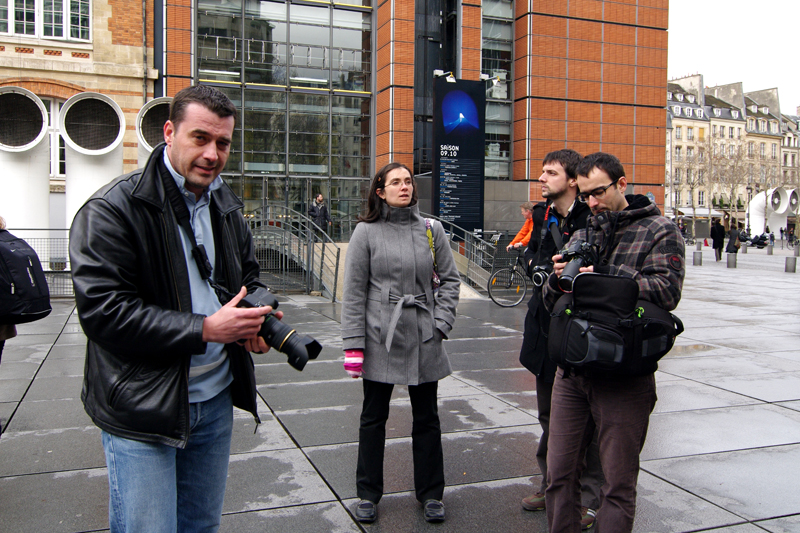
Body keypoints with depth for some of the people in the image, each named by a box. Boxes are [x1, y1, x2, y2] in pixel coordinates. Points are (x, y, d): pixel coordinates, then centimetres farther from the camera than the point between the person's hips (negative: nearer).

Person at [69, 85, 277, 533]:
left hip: (216, 399, 7)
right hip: (142, 410, -6)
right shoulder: (113, 210, -14)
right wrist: (204, 329, -25)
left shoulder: (226, 206, 9)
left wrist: (255, 320, -3)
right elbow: (103, 311, -20)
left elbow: (249, 276, 20)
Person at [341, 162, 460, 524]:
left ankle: (430, 493, 29)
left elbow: (450, 279, 9)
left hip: (424, 341, 2)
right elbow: (354, 292, -4)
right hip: (380, 339, -2)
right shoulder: (366, 232, -3)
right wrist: (353, 345, -9)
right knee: (373, 419, 11)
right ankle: (368, 494, 28)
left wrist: (441, 323, -3)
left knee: (427, 419, 12)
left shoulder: (431, 230, 4)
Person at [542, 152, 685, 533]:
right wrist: (557, 279, -8)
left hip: (624, 374, -5)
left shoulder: (659, 230, 1)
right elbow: (551, 302, 14)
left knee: (618, 483, 5)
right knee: (559, 473, 11)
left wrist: (605, 275, -21)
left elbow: (667, 291, -15)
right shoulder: (583, 234, 16)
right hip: (571, 369, 5)